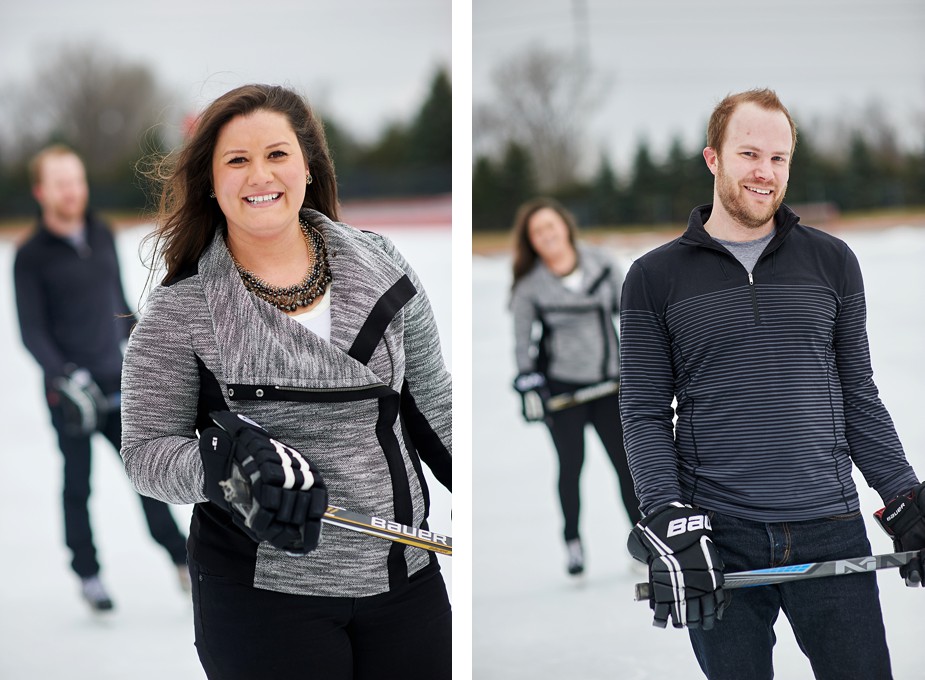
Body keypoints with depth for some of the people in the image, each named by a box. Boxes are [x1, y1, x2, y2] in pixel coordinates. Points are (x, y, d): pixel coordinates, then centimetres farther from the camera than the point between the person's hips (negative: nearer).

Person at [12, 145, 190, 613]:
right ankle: (87, 574, 18)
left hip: (117, 383, 4)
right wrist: (63, 376, -22)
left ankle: (182, 561, 7)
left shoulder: (102, 236, 8)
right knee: (78, 486, 5)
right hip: (71, 393, -4)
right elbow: (32, 331, -10)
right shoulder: (31, 256, -6)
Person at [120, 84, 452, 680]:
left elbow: (433, 404, 12)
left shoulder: (379, 266, 4)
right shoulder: (179, 310, -5)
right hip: (264, 600, -3)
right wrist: (230, 464, -24)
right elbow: (147, 451, -6)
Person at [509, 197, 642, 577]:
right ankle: (573, 542, 18)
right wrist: (528, 386, -9)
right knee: (571, 465, 3)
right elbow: (522, 342, -2)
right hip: (560, 385, -2)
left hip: (608, 382, 2)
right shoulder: (530, 285, -10)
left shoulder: (600, 262, -4)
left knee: (627, 461, 5)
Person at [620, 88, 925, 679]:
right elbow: (645, 414, 3)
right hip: (718, 540, -1)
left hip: (831, 529, 1)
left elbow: (859, 398, 14)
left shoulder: (832, 261, 10)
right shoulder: (656, 277, 5)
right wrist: (668, 519, -9)